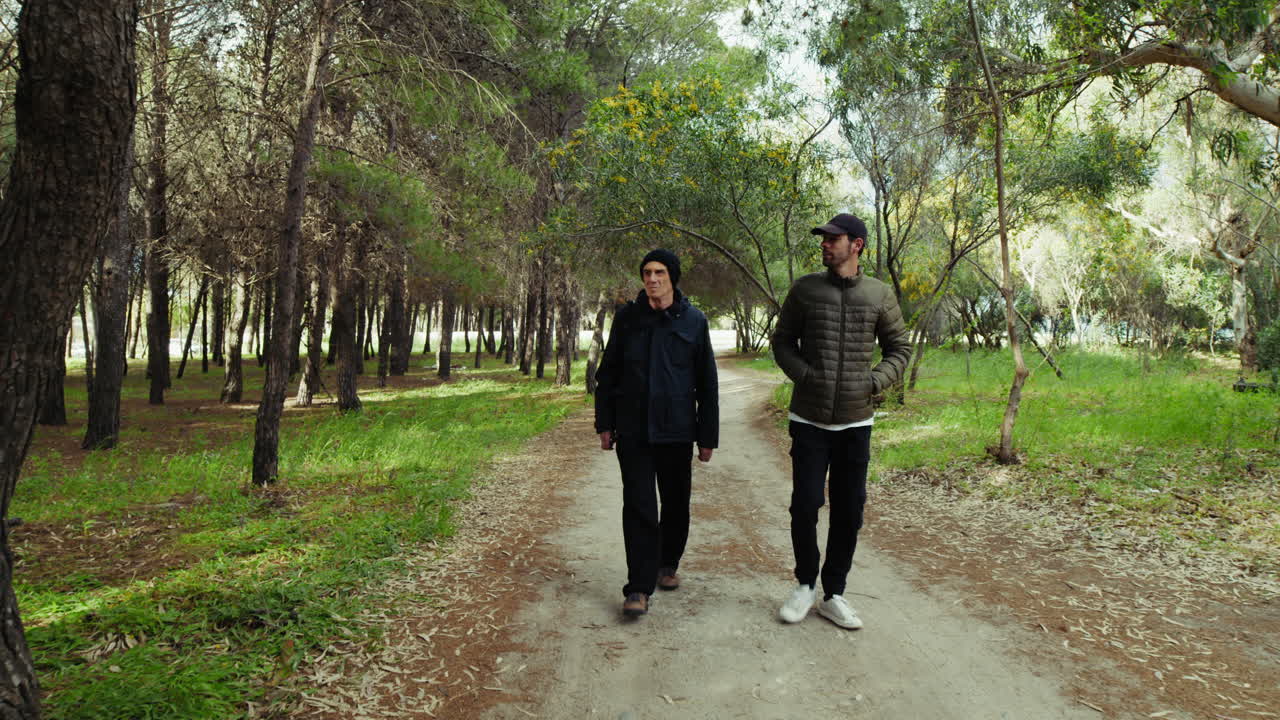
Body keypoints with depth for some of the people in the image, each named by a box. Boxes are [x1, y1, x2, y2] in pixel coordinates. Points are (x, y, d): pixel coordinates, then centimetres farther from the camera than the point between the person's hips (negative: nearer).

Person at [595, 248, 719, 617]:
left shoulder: (693, 321, 0)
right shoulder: (627, 317, 2)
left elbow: (707, 383, 3)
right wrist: (605, 424, 5)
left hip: (676, 431, 1)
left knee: (676, 504, 13)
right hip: (633, 431, 0)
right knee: (639, 507, -5)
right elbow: (607, 373, 9)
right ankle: (639, 588, -1)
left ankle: (668, 564, 36)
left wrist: (708, 436, 2)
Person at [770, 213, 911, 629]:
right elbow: (782, 341, 7)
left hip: (856, 422, 1)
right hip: (809, 419, -1)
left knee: (849, 512, 7)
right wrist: (803, 375, -9)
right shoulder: (805, 289, 0)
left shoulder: (880, 295, 1)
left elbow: (899, 349, 8)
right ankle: (805, 586, 21)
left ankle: (833, 595, 22)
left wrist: (875, 382, -8)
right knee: (805, 505, -1)